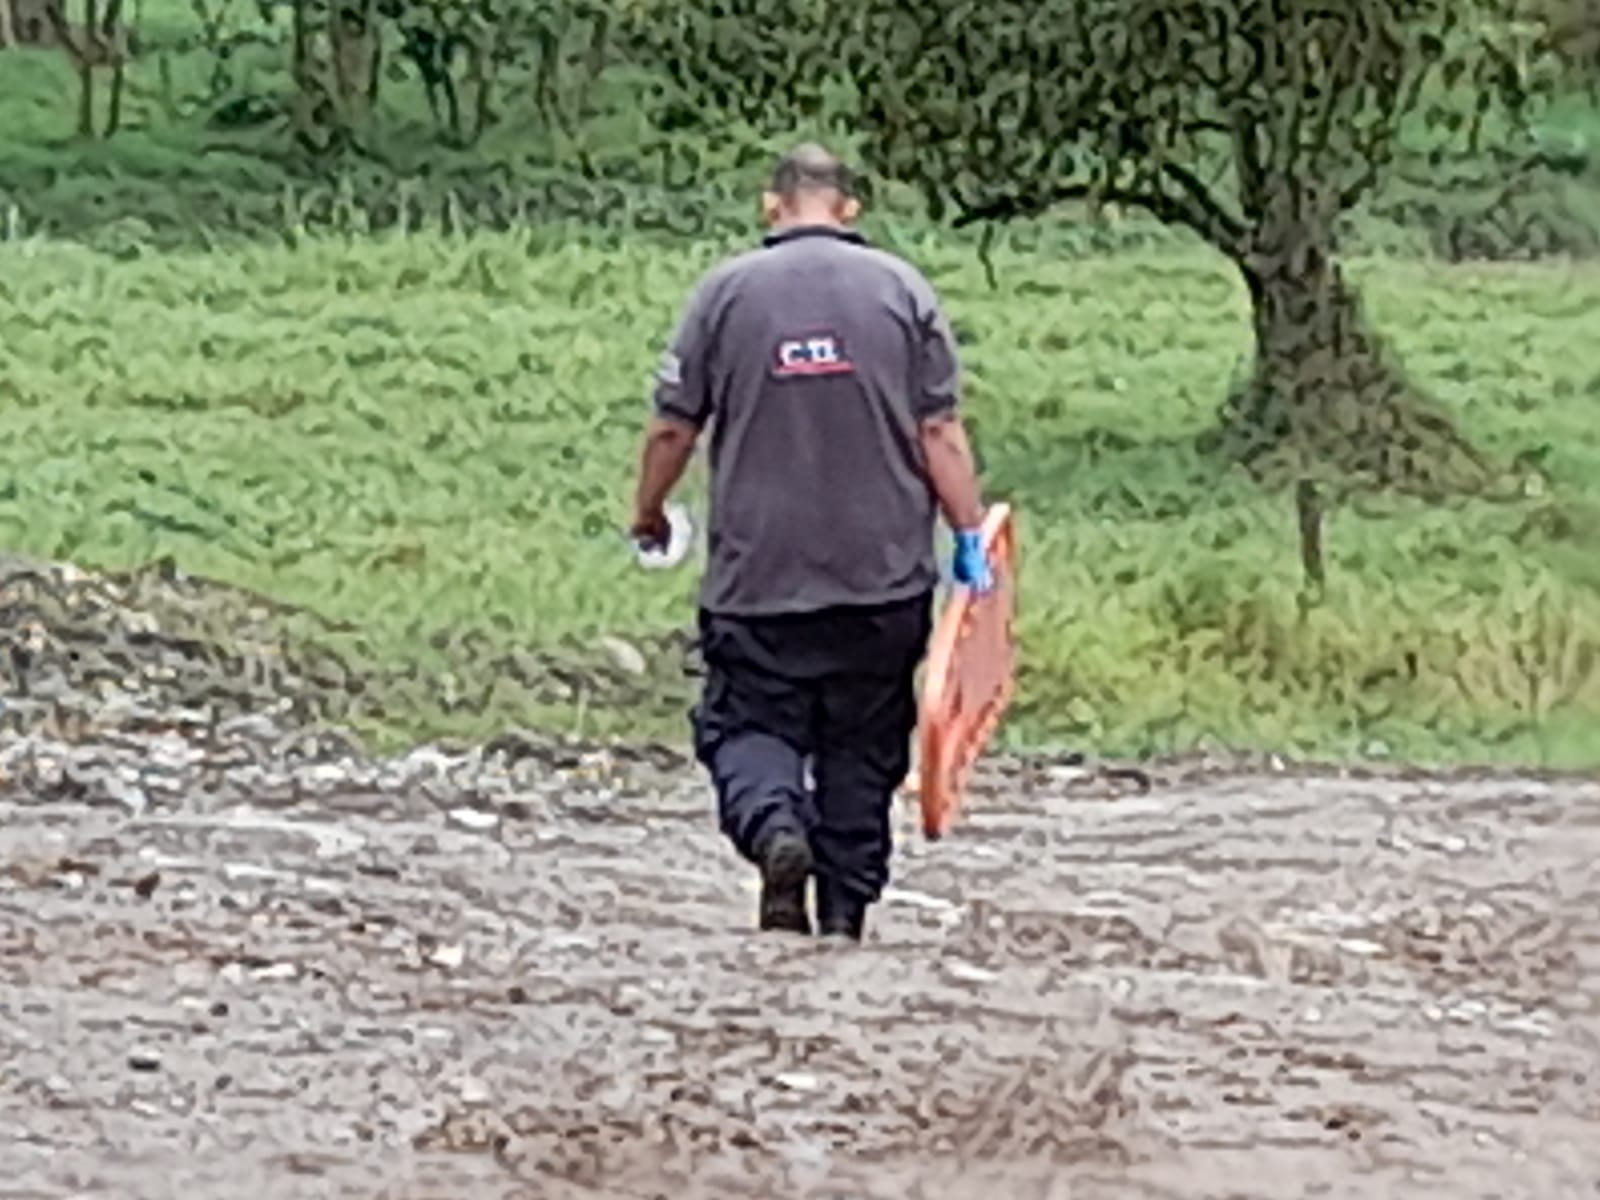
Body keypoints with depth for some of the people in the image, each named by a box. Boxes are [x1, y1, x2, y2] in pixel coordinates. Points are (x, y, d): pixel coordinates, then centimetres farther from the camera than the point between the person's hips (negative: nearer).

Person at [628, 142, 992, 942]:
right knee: (863, 745, 12)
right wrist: (970, 537, 3)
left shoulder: (726, 290, -1)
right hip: (885, 576, 1)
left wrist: (648, 514, 19)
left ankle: (772, 823, -22)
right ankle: (847, 911, 13)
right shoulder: (901, 288, 1)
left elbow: (673, 427, 3)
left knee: (747, 723, 7)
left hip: (758, 574, -1)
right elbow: (939, 431, -3)